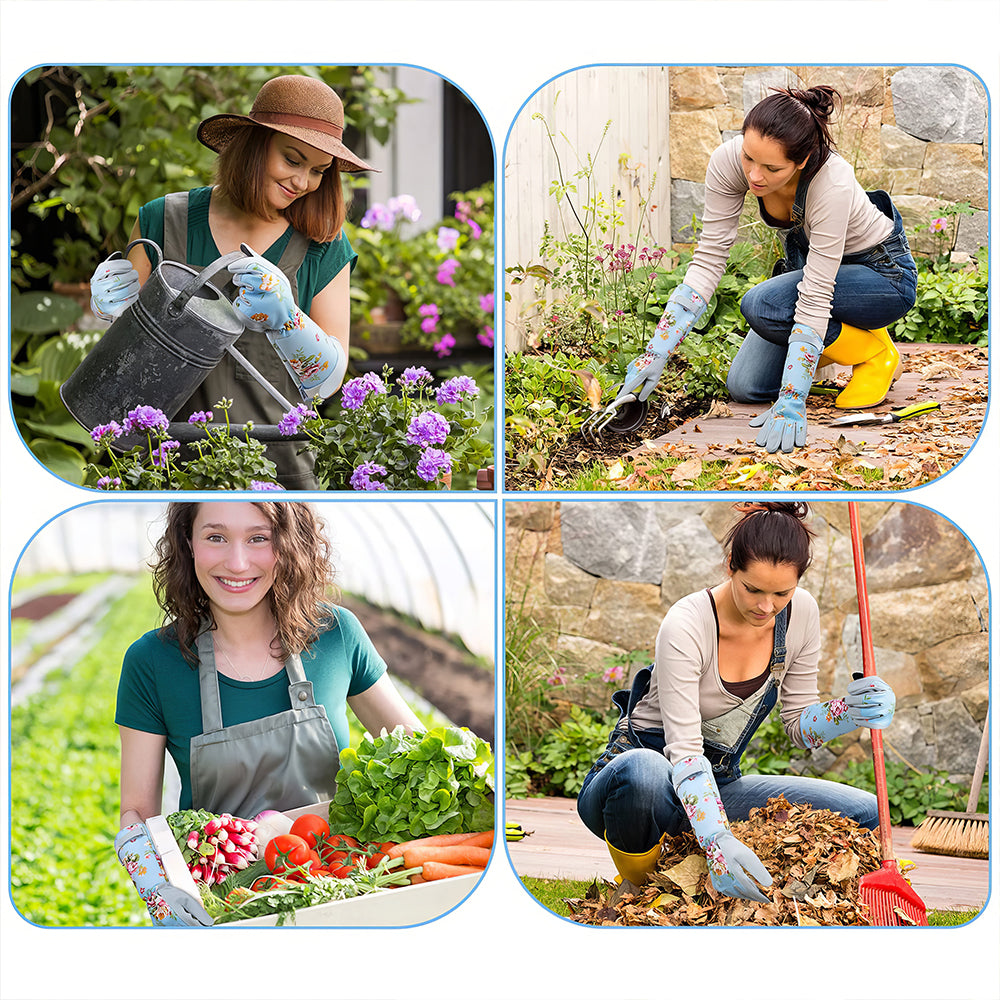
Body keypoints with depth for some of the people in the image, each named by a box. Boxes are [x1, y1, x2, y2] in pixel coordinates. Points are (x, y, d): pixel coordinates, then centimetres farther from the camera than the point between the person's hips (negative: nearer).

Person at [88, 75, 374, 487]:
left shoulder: (325, 250, 4)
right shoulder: (165, 221, 2)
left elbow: (329, 379, -1)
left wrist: (285, 315, -18)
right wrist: (113, 309, -12)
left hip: (277, 466, 1)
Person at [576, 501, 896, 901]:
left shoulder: (800, 612, -6)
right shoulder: (686, 626, -25)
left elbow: (798, 721, 4)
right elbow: (684, 749, -32)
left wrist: (853, 711, -19)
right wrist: (718, 842, -46)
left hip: (717, 784, 6)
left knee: (866, 814, -9)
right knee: (644, 770, -44)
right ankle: (639, 890, -14)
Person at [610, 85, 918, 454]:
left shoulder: (832, 185, -39)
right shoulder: (729, 161, -25)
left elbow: (814, 300, -38)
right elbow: (709, 258, -21)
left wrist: (790, 403, -40)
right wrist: (657, 352, -27)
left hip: (884, 272, -6)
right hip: (807, 257, 6)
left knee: (762, 305, -30)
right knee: (745, 387, -4)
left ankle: (874, 352, -6)